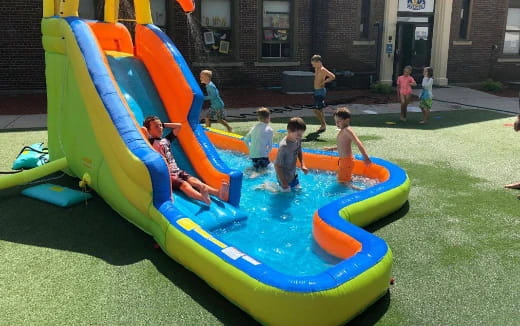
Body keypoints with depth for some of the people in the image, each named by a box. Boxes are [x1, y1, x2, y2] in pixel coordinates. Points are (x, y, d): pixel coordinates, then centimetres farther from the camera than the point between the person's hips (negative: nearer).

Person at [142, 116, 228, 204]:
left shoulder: (166, 140, 23)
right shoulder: (150, 142, 3)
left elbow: (178, 126, 28)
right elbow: (143, 130, -16)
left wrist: (164, 125, 25)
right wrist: (146, 127, 5)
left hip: (177, 171, 6)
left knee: (193, 180, -22)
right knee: (183, 184, -33)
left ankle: (218, 193, -47)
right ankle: (202, 197, -62)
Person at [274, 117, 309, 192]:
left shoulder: (298, 140, -9)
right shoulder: (284, 146, -31)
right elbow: (277, 166, -24)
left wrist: (302, 165, -1)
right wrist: (283, 183, -19)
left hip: (293, 175, 8)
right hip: (285, 178, -8)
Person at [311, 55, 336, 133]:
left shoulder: (322, 70, -15)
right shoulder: (316, 69, 12)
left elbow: (333, 77, -24)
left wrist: (324, 82, -18)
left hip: (320, 92, -10)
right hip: (317, 91, 10)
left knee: (316, 110, -10)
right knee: (319, 110, 15)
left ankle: (323, 125, 0)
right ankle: (323, 125, 23)